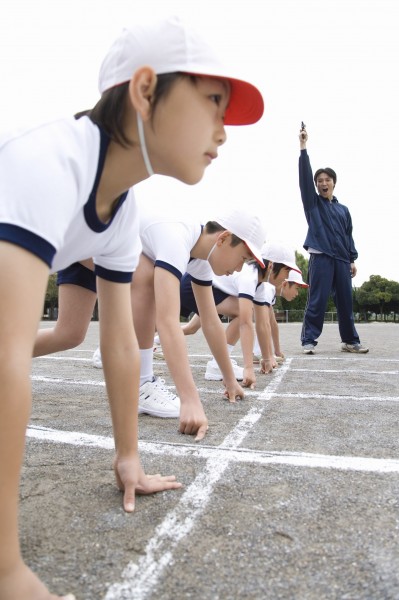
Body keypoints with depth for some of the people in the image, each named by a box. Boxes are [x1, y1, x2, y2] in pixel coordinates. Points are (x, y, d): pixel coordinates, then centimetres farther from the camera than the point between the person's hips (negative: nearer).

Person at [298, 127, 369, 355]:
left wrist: (352, 259, 9)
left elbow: (349, 236, 19)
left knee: (346, 302, 6)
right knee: (317, 302, -9)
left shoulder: (343, 209, 19)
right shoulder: (312, 202, 10)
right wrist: (303, 147, -5)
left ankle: (350, 341, 15)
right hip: (320, 258, -4)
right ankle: (309, 340, -4)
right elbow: (305, 176, -1)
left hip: (342, 260, 4)